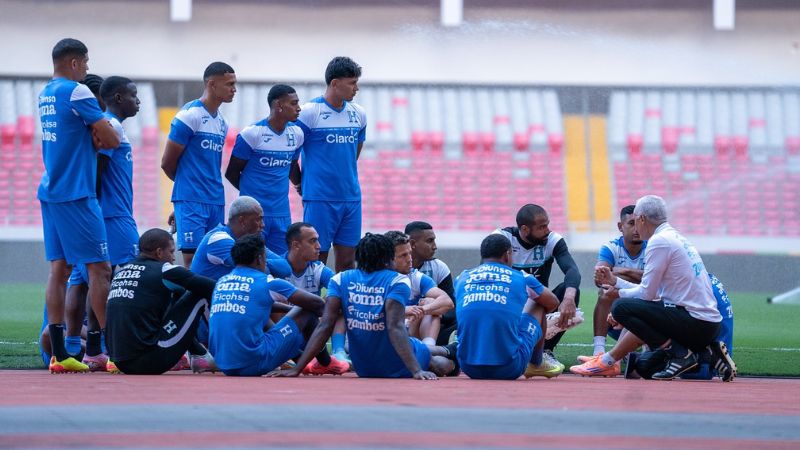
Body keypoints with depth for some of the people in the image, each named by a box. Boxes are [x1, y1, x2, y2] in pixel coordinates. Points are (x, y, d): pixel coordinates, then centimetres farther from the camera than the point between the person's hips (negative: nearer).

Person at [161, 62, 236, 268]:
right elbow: (167, 163, -5)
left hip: (216, 202, 8)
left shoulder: (222, 122, 15)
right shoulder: (190, 115, -9)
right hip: (191, 202, -8)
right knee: (192, 259, -11)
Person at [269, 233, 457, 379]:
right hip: (399, 369, -4)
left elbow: (325, 326, -15)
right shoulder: (397, 282, -16)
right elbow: (395, 328, -28)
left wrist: (297, 369, -18)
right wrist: (417, 371, -35)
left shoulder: (340, 280, -6)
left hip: (364, 370, 4)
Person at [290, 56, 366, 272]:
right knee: (317, 257, -4)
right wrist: (300, 185, 3)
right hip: (319, 199, -5)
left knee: (347, 259, 6)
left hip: (351, 197, 5)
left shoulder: (358, 114, 9)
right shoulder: (309, 112, -8)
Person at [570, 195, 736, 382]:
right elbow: (653, 292, 21)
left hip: (696, 322, -9)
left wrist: (619, 293, 9)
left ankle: (679, 353, -11)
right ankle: (707, 352, 9)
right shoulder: (678, 237, 19)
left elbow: (647, 294, -10)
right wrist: (615, 281, 26)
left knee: (622, 307, -12)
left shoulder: (659, 241, -10)